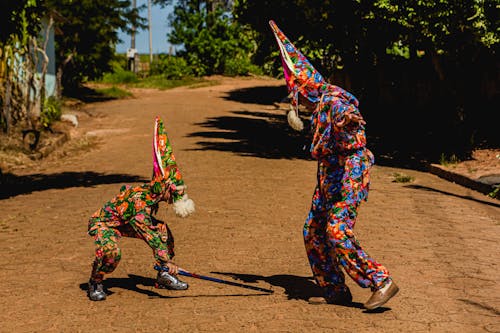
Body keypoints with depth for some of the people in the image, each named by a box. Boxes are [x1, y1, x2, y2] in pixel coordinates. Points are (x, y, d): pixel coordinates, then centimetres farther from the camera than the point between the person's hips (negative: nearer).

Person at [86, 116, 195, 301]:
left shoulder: (155, 188, -16)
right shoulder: (138, 201, -41)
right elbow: (148, 234, -45)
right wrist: (167, 260, -48)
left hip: (126, 222, 9)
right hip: (103, 223, -9)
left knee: (163, 229, -6)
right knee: (110, 252, -39)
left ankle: (164, 276, 3)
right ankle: (95, 283, -10)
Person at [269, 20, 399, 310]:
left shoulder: (335, 102, -20)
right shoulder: (320, 104, 12)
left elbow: (346, 115, -43)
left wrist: (349, 121, -63)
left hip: (349, 175, -11)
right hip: (329, 177, 11)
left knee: (338, 232, -19)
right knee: (314, 231, 11)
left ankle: (382, 282, -14)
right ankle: (335, 290, 20)